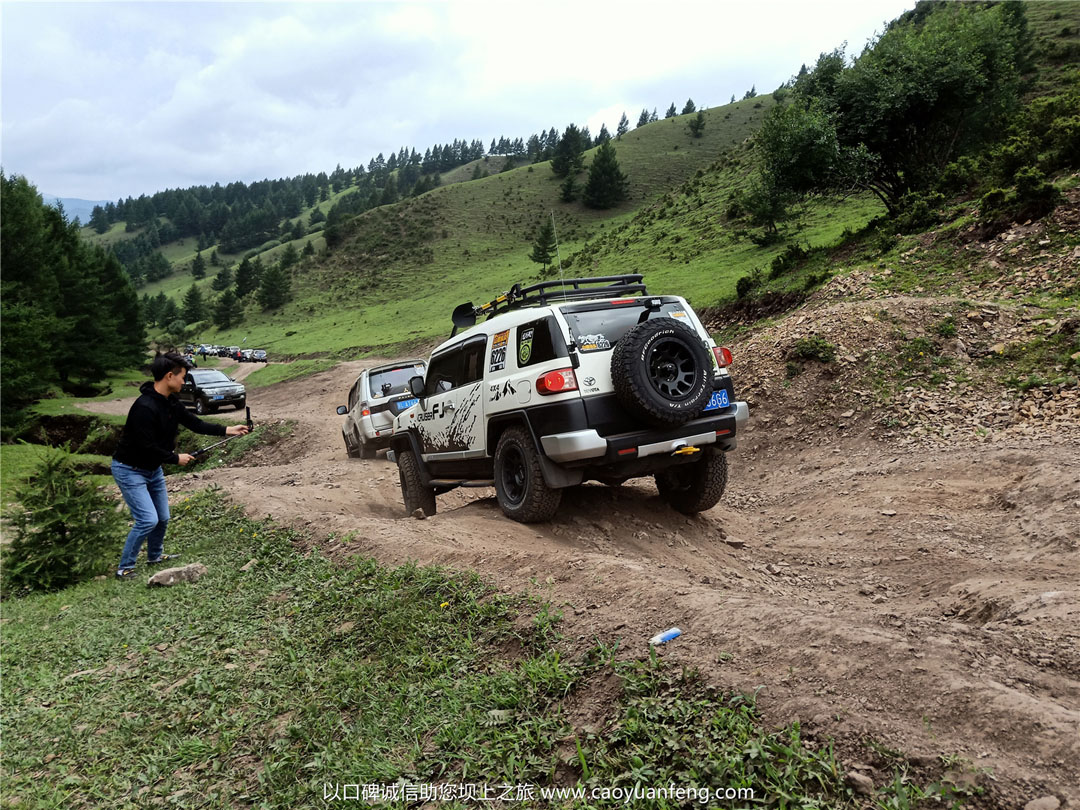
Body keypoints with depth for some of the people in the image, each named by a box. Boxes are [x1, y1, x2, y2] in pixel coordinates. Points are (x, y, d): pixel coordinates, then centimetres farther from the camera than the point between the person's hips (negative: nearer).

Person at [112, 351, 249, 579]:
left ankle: (155, 555, 39)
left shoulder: (171, 402, -2)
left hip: (153, 468, 9)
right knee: (148, 520, -13)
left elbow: (195, 423, 7)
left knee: (163, 518, 16)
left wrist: (227, 430, 2)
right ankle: (124, 568, 2)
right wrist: (176, 458, -17)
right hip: (130, 470, -9)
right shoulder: (145, 407, -31)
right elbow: (146, 447, -29)